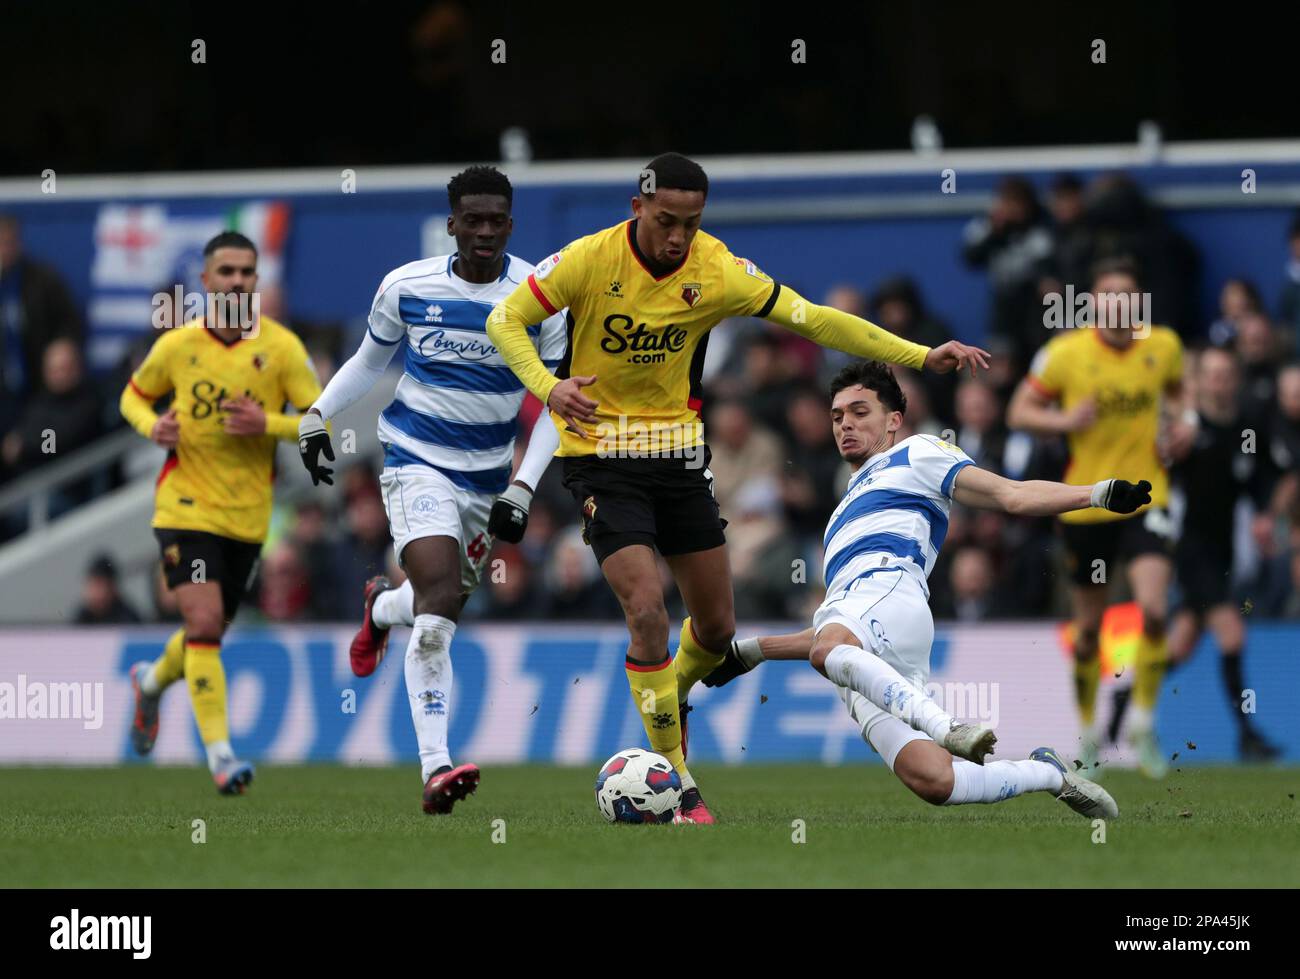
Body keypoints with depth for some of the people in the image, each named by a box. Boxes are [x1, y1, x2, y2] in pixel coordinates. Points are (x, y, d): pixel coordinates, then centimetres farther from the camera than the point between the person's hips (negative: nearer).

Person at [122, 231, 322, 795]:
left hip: (248, 515, 2)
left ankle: (152, 681, 48)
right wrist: (151, 426, -8)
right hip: (186, 508, -2)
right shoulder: (176, 345, -3)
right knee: (204, 623, -18)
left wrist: (267, 422, -22)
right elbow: (134, 396, 14)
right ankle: (219, 752, -13)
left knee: (209, 632, 15)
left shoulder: (281, 347, -5)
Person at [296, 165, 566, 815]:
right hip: (416, 462, -3)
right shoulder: (406, 286, -4)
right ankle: (435, 769, -26)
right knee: (441, 600, -22)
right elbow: (370, 360, 15)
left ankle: (380, 609, 52)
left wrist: (521, 490, -11)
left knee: (441, 604, 13)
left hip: (488, 476, 3)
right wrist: (316, 414, 4)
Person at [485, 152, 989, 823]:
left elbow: (812, 319, -5)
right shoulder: (590, 260, -16)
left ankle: (669, 698, 43)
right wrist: (547, 387, -29)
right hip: (600, 458, -4)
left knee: (716, 626, 8)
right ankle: (677, 783, -8)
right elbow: (504, 321, -9)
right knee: (647, 608, -19)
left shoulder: (717, 270, -9)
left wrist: (922, 356, -11)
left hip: (677, 454, 4)